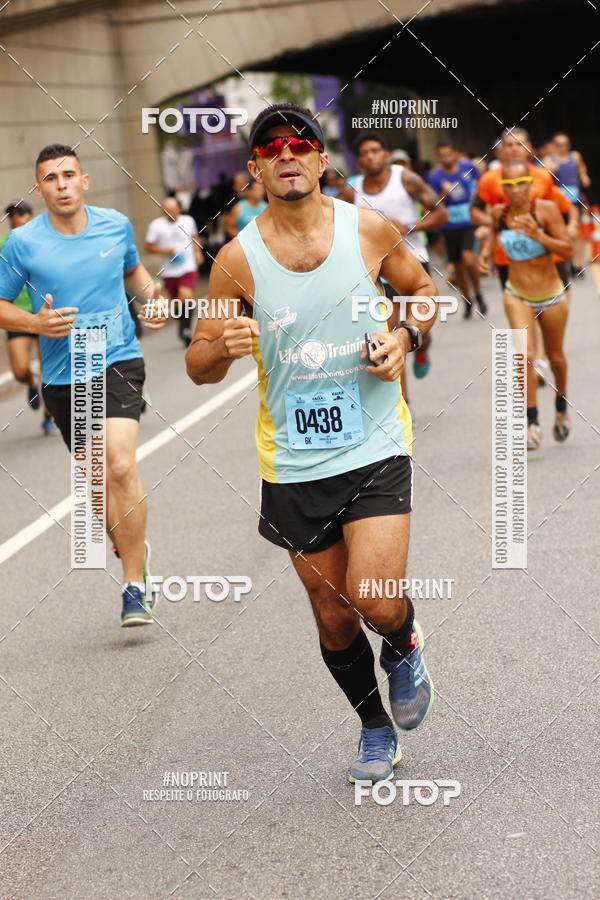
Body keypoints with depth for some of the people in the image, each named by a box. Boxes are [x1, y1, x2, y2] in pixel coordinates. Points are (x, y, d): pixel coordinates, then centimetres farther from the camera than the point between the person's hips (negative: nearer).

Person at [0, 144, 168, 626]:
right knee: (97, 479, 11)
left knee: (121, 466, -20)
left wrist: (152, 296, 2)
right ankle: (135, 547, 40)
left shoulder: (117, 224, 0)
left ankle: (136, 586, -11)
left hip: (118, 362, -1)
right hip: (63, 376, 1)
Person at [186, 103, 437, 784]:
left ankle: (404, 648, 21)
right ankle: (375, 729, 36)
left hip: (374, 445, -1)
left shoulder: (368, 229, -5)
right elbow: (199, 367, 0)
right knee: (333, 617, 10)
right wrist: (225, 345, -23)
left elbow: (422, 288, 14)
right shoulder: (238, 257, -6)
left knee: (376, 603, -16)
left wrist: (405, 334, -7)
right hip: (293, 464, 1)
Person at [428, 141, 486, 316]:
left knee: (468, 259, -20)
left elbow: (481, 185, 16)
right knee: (458, 265, 9)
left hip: (470, 222, -1)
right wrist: (444, 193, -23)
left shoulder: (468, 167, -2)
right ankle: (467, 301, 29)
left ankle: (478, 294, 3)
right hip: (450, 227, 1)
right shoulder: (435, 176, -6)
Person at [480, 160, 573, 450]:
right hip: (517, 295, 1)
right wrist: (487, 248, 4)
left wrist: (538, 235, -31)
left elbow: (567, 250, -18)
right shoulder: (499, 212, -6)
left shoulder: (546, 209, -16)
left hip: (552, 296, -1)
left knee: (555, 357, 15)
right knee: (525, 355, -18)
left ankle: (561, 408, 42)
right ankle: (532, 423, -16)